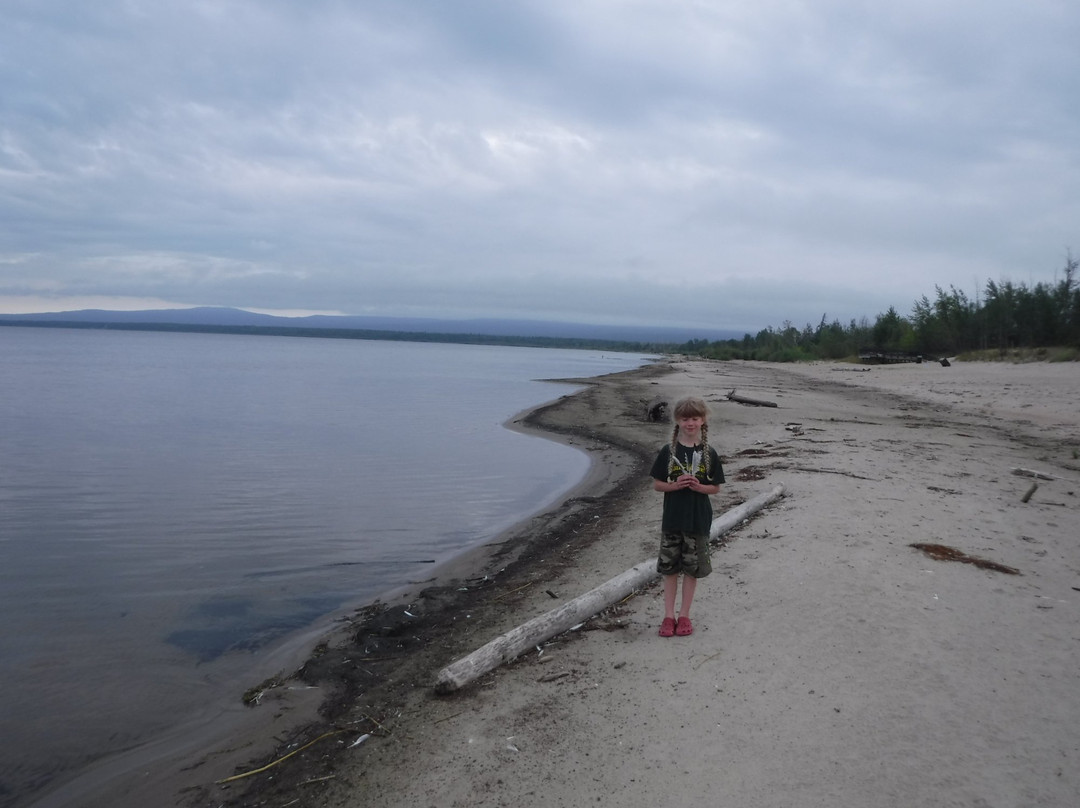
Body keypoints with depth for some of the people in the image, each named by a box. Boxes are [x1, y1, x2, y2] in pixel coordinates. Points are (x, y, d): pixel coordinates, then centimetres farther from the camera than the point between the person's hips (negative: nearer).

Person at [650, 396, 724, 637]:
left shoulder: (709, 454, -3)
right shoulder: (668, 451, -3)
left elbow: (715, 488, 2)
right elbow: (656, 484, 1)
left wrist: (698, 486, -17)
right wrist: (674, 485, -17)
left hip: (698, 520, 0)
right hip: (672, 518, 0)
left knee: (692, 568, 8)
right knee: (669, 568, 7)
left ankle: (684, 615, 21)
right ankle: (668, 615, 18)